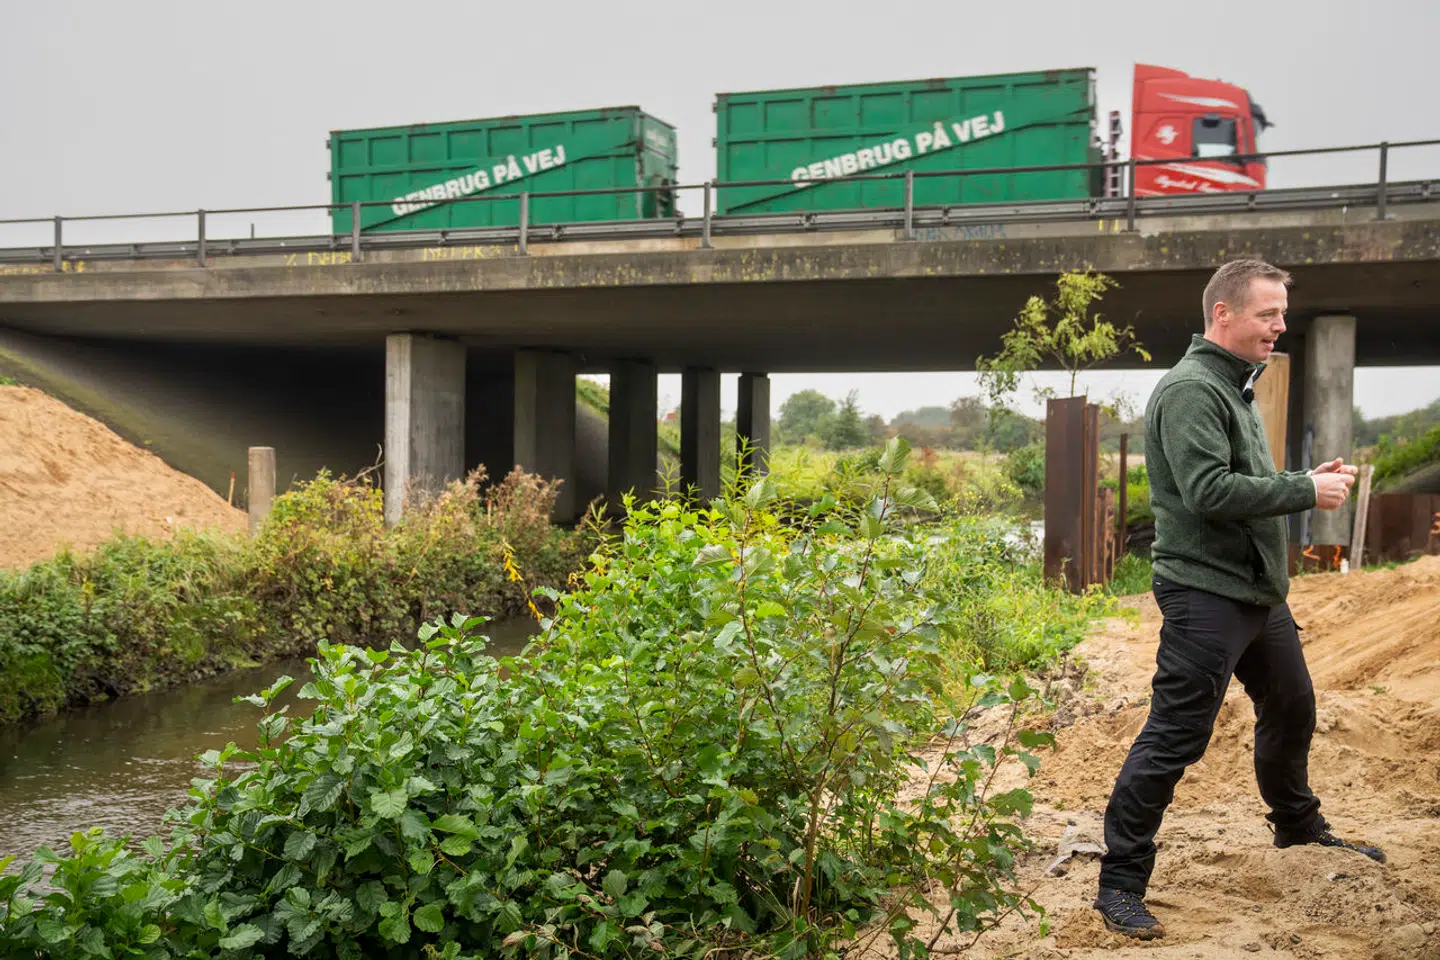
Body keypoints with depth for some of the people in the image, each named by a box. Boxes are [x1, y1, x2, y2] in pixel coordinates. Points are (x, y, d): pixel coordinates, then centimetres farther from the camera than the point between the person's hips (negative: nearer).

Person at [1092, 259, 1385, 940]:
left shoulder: (1236, 386, 16)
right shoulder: (1191, 389, -16)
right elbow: (1210, 491, -25)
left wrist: (1308, 480, 3)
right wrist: (1306, 489, -18)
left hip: (1259, 590, 10)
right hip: (1206, 594, -10)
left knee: (1291, 710, 25)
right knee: (1172, 740, -8)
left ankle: (1299, 826, 49)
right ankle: (1120, 882, 1)